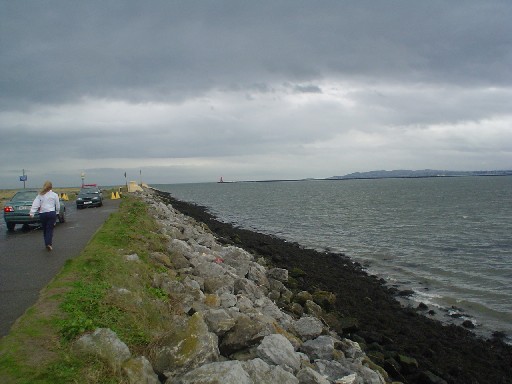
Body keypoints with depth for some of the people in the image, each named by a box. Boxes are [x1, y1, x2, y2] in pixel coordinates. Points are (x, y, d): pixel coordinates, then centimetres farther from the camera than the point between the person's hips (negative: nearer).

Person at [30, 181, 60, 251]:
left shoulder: (40, 195, 7)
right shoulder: (54, 195, 2)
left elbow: (35, 204, -3)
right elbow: (58, 206, 3)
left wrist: (32, 213, -9)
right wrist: (56, 212, 21)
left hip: (42, 214, 2)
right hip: (51, 213, -2)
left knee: (45, 229, 15)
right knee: (50, 229, -2)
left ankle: (47, 243, 19)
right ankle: (49, 243, -17)